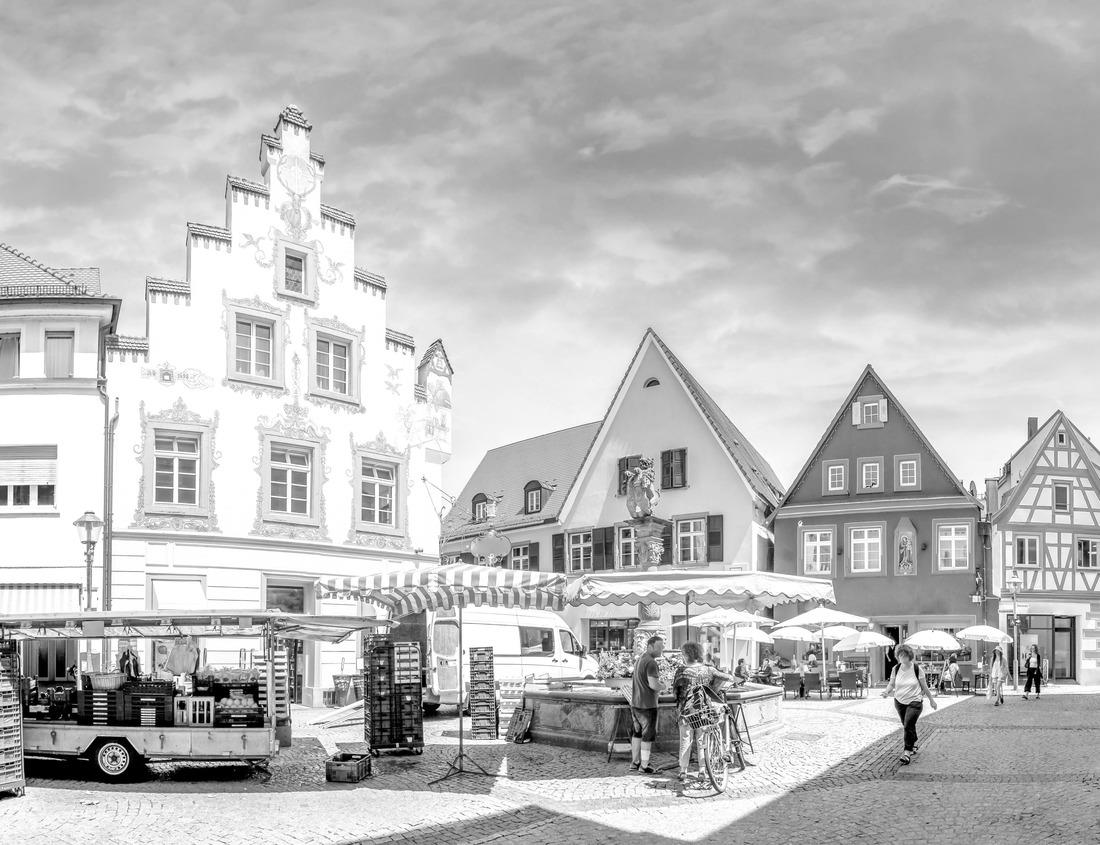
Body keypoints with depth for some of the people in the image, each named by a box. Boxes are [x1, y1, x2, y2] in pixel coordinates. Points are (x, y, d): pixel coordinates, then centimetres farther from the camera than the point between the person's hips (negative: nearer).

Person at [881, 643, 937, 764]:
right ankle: (914, 743, 42)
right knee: (907, 726, 16)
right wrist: (887, 691, -16)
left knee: (908, 725, -16)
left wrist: (931, 699, 8)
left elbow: (924, 686, 0)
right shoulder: (896, 669, -3)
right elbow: (891, 684, 6)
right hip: (899, 701, 4)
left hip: (914, 701, -4)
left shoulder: (916, 668, -11)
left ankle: (907, 752, -12)